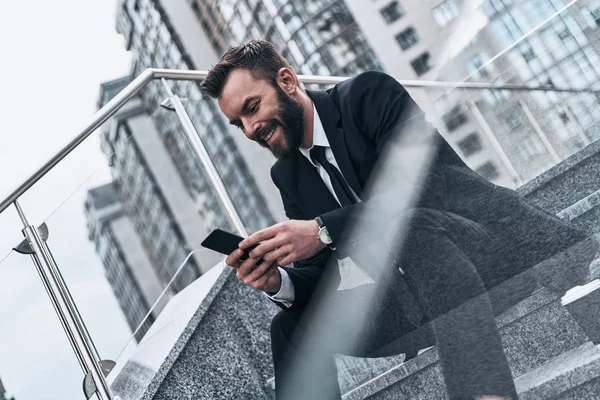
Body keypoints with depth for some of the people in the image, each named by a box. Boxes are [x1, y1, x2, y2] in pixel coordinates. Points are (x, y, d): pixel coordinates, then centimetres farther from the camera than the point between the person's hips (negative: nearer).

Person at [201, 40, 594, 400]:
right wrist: (279, 283, -13)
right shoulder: (288, 176, 12)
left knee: (411, 226, -36)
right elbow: (322, 276, 10)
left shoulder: (369, 93, -6)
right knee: (291, 325, -2)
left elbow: (420, 181, -21)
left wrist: (324, 230, -27)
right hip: (420, 298, 7)